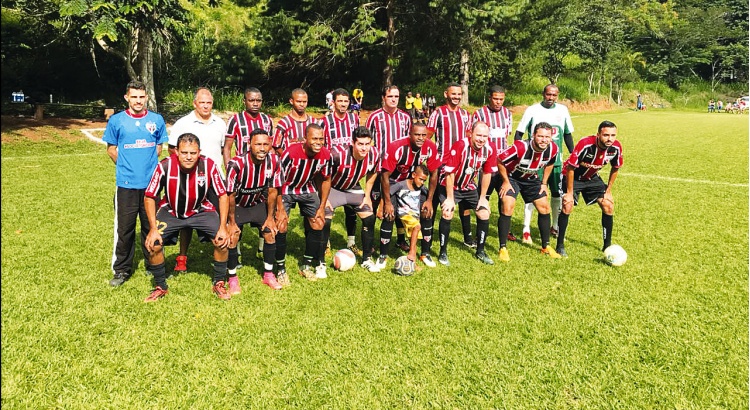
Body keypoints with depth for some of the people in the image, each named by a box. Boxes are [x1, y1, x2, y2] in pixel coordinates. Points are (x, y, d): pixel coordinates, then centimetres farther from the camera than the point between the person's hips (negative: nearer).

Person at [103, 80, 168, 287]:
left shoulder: (157, 120, 4)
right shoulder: (116, 120, 1)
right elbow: (111, 148, 10)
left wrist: (147, 164, 10)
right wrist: (126, 166, 7)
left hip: (151, 182, 1)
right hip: (126, 183, -1)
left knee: (152, 226, 10)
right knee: (124, 228, 4)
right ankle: (122, 270, 15)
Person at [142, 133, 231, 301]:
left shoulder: (209, 166, -24)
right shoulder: (164, 166, -25)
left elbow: (223, 196, -12)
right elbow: (149, 197, -12)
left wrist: (223, 227, -18)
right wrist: (153, 228, -18)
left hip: (201, 210, 0)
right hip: (170, 211, 0)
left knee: (223, 240, -17)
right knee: (153, 245, -14)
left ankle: (219, 284, 7)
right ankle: (160, 287, 13)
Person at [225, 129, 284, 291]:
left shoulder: (274, 160, -20)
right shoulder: (236, 164, -32)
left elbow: (272, 191, -9)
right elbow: (230, 195, -21)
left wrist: (270, 217, -5)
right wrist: (232, 222, -15)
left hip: (258, 204, 4)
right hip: (237, 205, -3)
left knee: (271, 233, -4)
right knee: (232, 236, -16)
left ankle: (268, 275, 13)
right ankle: (232, 278, 2)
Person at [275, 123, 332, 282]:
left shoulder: (326, 155, -18)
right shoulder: (291, 153, -32)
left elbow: (326, 180, -2)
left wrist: (322, 207, -2)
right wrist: (280, 209, -23)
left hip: (308, 190, 4)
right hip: (286, 190, -4)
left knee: (318, 224, 1)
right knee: (280, 226, -15)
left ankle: (306, 266, 17)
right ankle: (281, 270, 0)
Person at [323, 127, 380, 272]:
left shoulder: (374, 155, -20)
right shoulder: (337, 154, -35)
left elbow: (372, 173, 3)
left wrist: (367, 195, 1)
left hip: (354, 189, 4)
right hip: (333, 188, -4)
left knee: (369, 218, -3)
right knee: (325, 220, -18)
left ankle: (367, 259, 14)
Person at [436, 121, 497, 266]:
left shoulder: (489, 150, -15)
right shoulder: (460, 146, -30)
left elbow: (487, 174, -3)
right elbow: (450, 173, -24)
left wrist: (482, 198, 0)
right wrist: (450, 198, -20)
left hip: (469, 186, 5)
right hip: (449, 185, -5)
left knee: (484, 214, -1)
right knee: (447, 214, -21)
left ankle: (480, 252, 17)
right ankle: (443, 253, -4)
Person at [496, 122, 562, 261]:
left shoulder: (553, 149, -19)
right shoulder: (520, 147, -36)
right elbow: (499, 161, -24)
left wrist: (544, 183, 4)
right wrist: (506, 182, -17)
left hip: (531, 179, 5)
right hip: (512, 177, -5)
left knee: (544, 207, 4)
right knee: (507, 207, -21)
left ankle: (546, 246, 20)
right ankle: (503, 248, -10)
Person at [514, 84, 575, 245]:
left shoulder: (563, 110, 7)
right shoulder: (532, 110, -4)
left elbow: (567, 134, 16)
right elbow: (518, 133, -3)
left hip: (556, 160, 4)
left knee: (558, 194, 9)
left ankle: (555, 227, 26)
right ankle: (526, 231, 0)